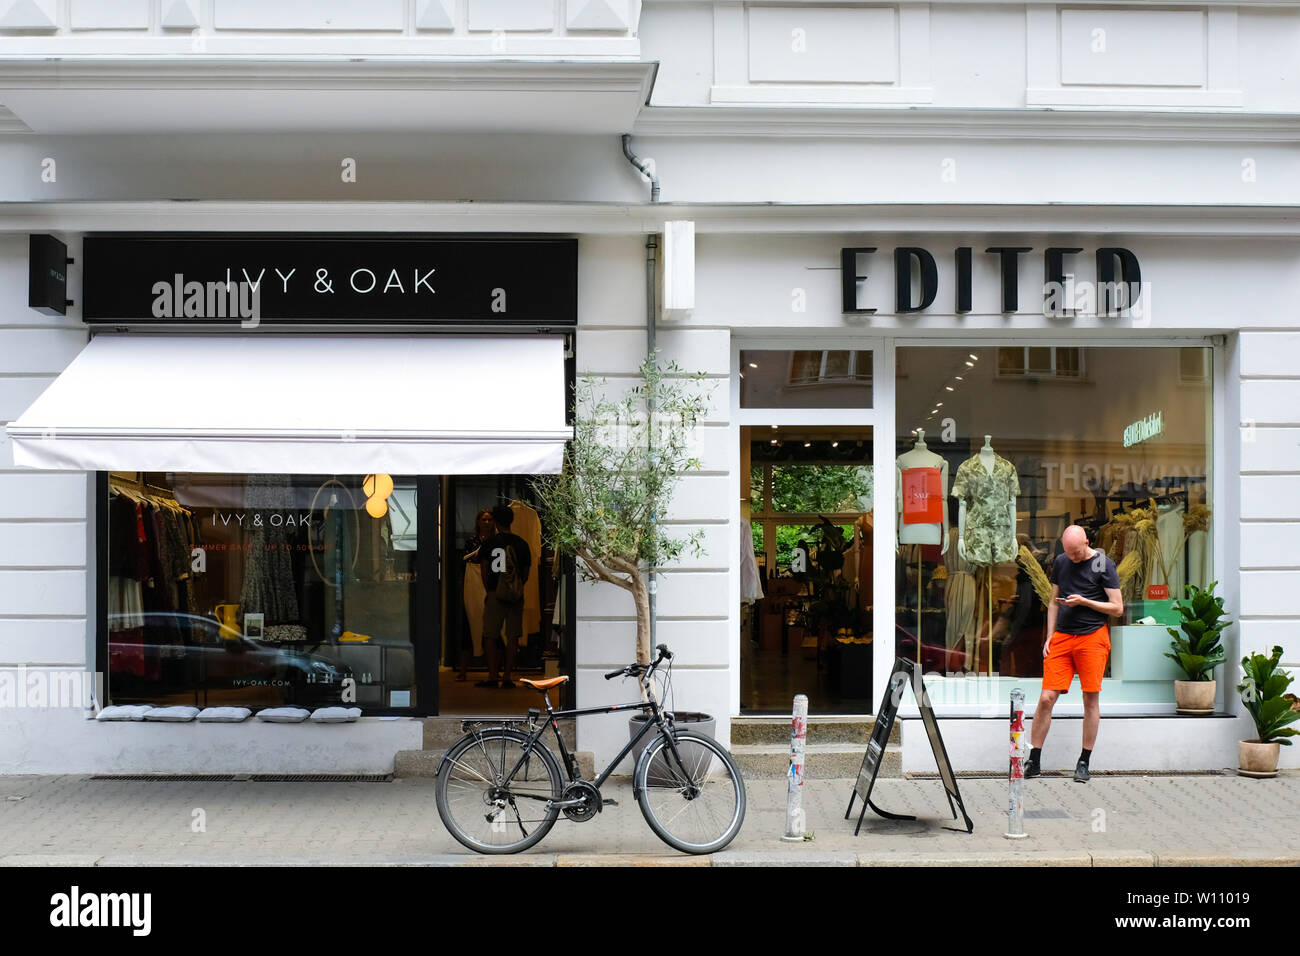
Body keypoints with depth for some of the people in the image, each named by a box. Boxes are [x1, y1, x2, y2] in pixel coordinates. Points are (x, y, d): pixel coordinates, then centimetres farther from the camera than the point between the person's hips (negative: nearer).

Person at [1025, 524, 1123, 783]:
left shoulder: (1104, 564, -2)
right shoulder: (1060, 562, 12)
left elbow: (1117, 608, -2)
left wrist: (1083, 601, -12)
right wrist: (1049, 637, 12)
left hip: (1093, 637, -3)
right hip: (1062, 636, 3)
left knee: (1091, 698, -1)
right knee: (1046, 698, -3)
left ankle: (1084, 762, 11)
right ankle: (1033, 761, 5)